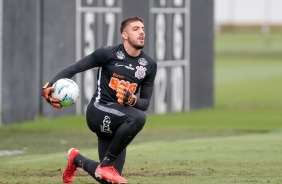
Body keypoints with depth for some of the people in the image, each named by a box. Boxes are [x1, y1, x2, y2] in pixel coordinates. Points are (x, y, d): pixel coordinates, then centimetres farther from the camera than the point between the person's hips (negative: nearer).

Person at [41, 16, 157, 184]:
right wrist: (50, 86, -20)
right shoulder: (108, 53, -7)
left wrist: (131, 100, -16)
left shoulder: (150, 65, 5)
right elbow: (74, 68, -4)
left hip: (116, 124, 6)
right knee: (138, 118, -35)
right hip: (98, 112, -6)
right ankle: (106, 164, -21)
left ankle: (77, 159, 33)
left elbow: (145, 103, 7)